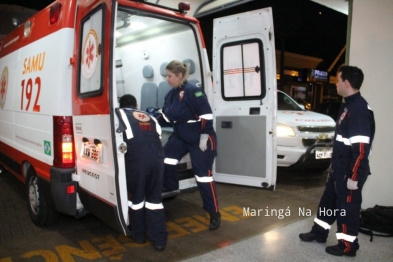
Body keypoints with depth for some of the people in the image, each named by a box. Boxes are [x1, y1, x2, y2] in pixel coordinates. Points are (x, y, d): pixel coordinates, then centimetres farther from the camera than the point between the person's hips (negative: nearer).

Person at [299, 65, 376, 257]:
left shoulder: (359, 108, -21)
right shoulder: (348, 105, 10)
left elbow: (361, 148, -25)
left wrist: (354, 176, -23)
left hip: (349, 170, -10)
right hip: (339, 167, 10)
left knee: (348, 206, 6)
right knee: (329, 200, 20)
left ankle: (348, 245, 23)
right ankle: (318, 232, 36)